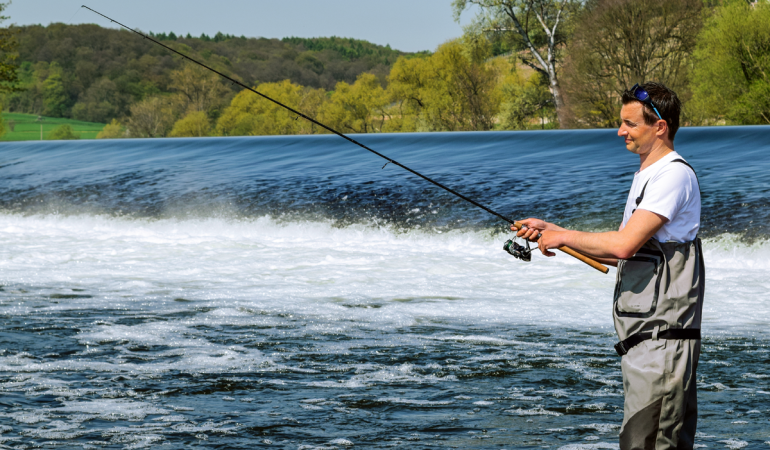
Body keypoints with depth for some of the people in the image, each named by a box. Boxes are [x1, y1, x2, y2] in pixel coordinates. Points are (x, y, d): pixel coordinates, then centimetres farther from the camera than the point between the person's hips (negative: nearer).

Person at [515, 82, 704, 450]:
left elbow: (623, 245, -22)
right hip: (643, 334, 10)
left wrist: (562, 237, -8)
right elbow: (624, 254, 23)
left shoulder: (674, 175, -13)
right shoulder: (646, 175, 21)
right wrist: (550, 231, 16)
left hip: (662, 333, -10)